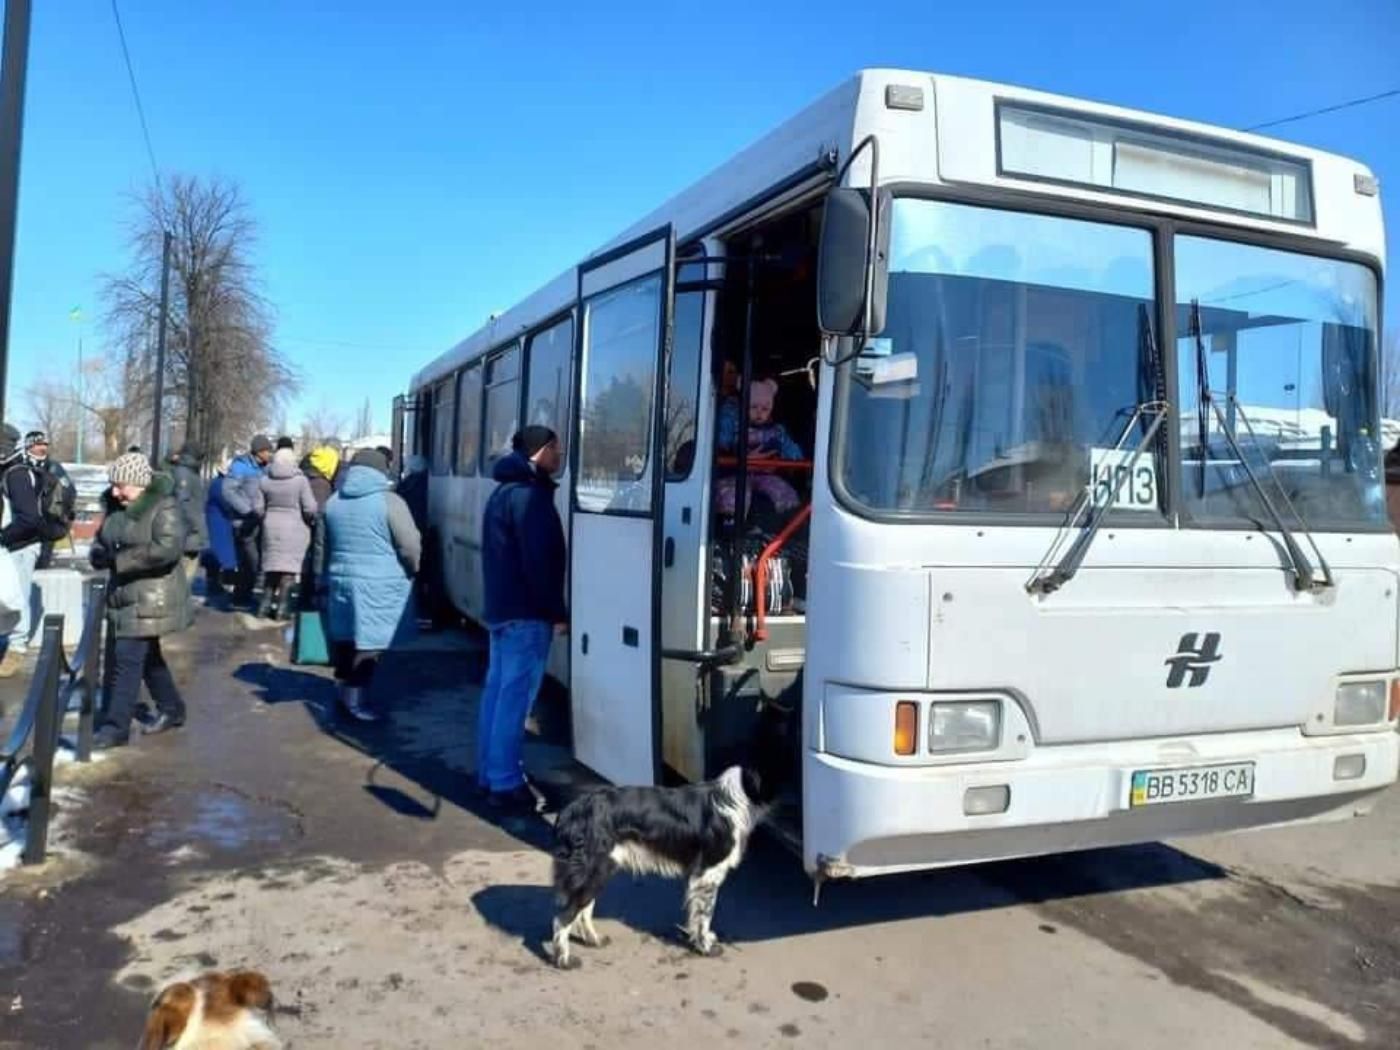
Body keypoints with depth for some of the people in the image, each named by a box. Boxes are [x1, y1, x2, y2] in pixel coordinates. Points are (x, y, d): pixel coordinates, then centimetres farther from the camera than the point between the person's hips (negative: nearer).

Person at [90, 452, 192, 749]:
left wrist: (121, 559, -25)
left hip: (152, 599, -9)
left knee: (127, 660, -8)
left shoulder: (163, 508, -16)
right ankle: (172, 708, 33)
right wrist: (100, 554, -5)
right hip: (125, 595, 9)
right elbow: (101, 539, 20)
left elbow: (169, 547, -29)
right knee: (147, 657, 18)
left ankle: (115, 727, 0)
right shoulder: (116, 507, 9)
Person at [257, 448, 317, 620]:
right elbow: (310, 508, -13)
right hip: (295, 528, -4)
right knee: (289, 567, 1)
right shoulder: (300, 480, -11)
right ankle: (282, 608, -1)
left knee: (271, 566, 13)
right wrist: (312, 518, 7)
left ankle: (265, 607, 14)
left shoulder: (266, 480, 1)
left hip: (272, 527, 4)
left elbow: (259, 507, 4)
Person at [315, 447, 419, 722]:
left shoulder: (333, 502, 11)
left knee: (347, 641, 16)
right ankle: (356, 699, 5)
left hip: (341, 583, 6)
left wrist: (322, 584, 24)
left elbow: (321, 549, 16)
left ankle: (346, 692, 27)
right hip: (379, 588, -6)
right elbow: (410, 548, -10)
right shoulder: (389, 501, -9)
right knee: (368, 644, 1)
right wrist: (413, 570, 8)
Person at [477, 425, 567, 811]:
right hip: (525, 612, -10)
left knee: (498, 690, 13)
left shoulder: (505, 491, 17)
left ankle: (490, 773, 20)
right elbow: (539, 560, -20)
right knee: (514, 697, -7)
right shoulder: (530, 494, -15)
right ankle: (505, 783, -3)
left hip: (501, 607, 10)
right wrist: (557, 612, -15)